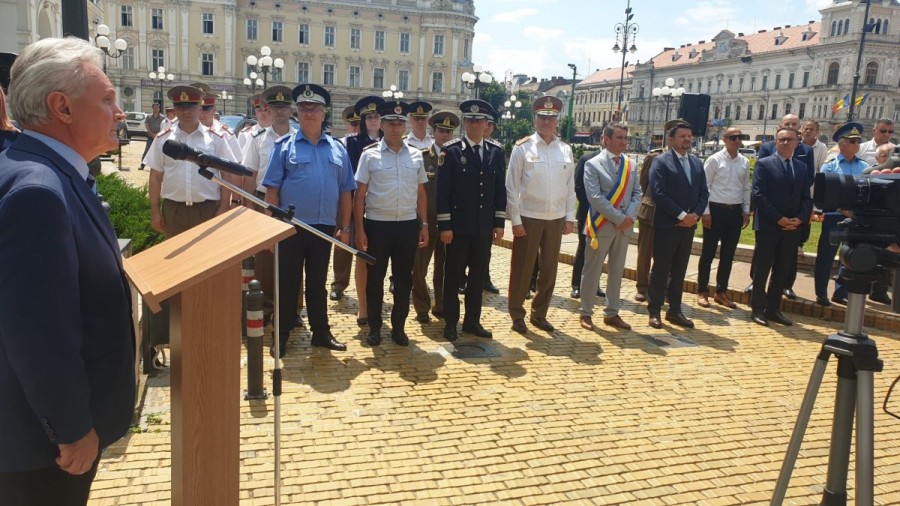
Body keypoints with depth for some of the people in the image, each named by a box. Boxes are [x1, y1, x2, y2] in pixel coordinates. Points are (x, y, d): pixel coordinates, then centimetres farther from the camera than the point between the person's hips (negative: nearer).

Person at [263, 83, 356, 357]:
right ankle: (281, 336, 17)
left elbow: (345, 191, 9)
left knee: (317, 283, 14)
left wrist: (345, 227, 6)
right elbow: (272, 190, -3)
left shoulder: (337, 149, 8)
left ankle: (321, 332, 24)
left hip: (324, 228, 3)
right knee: (287, 283, 6)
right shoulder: (284, 145, -1)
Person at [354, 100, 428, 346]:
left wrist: (424, 225, 5)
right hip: (377, 224, -2)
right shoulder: (370, 155, -4)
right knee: (375, 278, 8)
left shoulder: (415, 155, 5)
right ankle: (374, 328, 22)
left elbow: (421, 193, 9)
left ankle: (399, 327, 24)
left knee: (404, 278, 10)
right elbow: (359, 195, -3)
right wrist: (359, 230, -6)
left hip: (408, 225, 2)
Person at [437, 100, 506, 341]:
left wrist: (499, 222, 4)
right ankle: (450, 322, 17)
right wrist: (444, 225, -12)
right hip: (458, 226, -4)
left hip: (484, 227, 4)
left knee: (478, 275, 11)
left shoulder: (496, 153, 7)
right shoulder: (451, 151, -5)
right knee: (453, 275, 6)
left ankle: (472, 321, 24)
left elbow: (500, 190, 10)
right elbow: (443, 191, -8)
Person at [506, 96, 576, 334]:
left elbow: (570, 187, 9)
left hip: (555, 219, 4)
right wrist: (515, 220, -10)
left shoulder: (566, 150, 6)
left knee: (549, 269, 12)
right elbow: (511, 187, -6)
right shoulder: (522, 147, -5)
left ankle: (539, 314, 26)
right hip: (528, 218, -4)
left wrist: (570, 217, 4)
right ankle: (517, 315, 18)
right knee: (522, 268, 5)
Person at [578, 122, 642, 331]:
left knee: (617, 271, 12)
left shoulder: (632, 164, 11)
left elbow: (637, 193, 8)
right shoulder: (593, 164, -6)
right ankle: (586, 313, 13)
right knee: (592, 271, 2)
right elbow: (595, 197, -14)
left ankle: (611, 313, 22)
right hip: (602, 225, -5)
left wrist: (630, 216, -10)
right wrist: (619, 218, -17)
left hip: (625, 226, 5)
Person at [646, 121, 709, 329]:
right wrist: (682, 215, -17)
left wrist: (695, 215, -6)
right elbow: (659, 193, -16)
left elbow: (704, 193, 11)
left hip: (688, 225, 6)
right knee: (661, 269, 1)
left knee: (679, 270, 11)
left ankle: (675, 310, 19)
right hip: (666, 225, -6)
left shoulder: (697, 163, 13)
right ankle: (654, 310, 11)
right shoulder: (661, 161, -7)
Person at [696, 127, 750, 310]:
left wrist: (746, 211, 9)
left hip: (735, 211, 5)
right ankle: (702, 291, 15)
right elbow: (704, 186, -7)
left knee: (728, 254, 11)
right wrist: (705, 211, -11)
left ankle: (721, 291, 24)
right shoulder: (714, 160, -6)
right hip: (716, 209, -5)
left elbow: (746, 188, 13)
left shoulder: (745, 162, 7)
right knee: (708, 253, 3)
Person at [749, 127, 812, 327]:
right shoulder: (763, 164, -3)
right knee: (762, 269, 1)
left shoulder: (802, 167, 14)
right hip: (768, 226, -5)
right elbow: (759, 195, -11)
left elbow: (806, 198, 11)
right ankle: (757, 309, 8)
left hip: (793, 227, 5)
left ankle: (773, 309, 17)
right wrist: (779, 219, -15)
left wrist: (800, 219, -7)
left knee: (782, 271, 9)